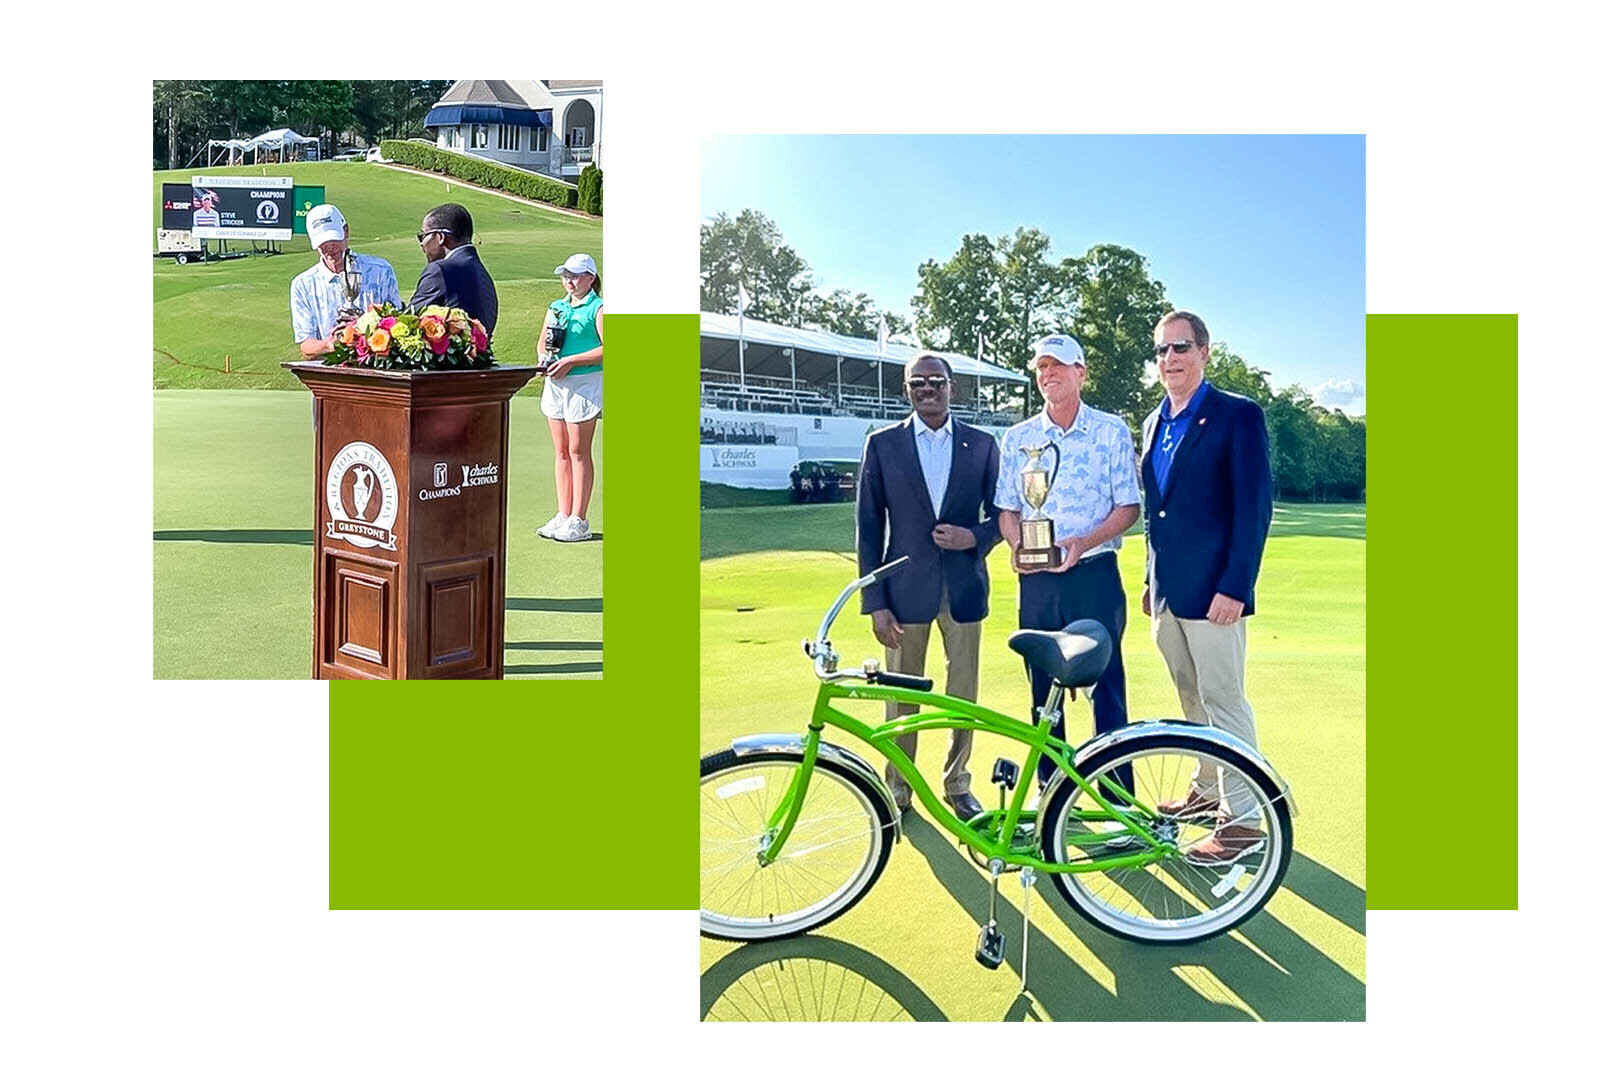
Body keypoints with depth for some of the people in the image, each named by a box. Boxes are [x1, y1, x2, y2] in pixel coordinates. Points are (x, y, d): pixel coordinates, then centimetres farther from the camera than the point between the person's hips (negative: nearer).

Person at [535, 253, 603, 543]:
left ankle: (579, 521, 0)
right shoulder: (555, 307, 16)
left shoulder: (598, 309, -5)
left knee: (578, 452, -4)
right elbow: (542, 342, 22)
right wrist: (544, 360, -1)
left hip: (585, 383, -7)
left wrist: (569, 361, -18)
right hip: (556, 383, 7)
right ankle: (562, 516, 14)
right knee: (561, 452, 9)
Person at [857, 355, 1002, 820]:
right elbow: (869, 527, 1)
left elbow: (999, 514, 10)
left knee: (964, 695, 8)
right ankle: (897, 793, 21)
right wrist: (875, 603, -5)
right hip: (906, 589, -1)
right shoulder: (883, 444, 1)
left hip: (963, 588, 1)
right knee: (902, 698, 6)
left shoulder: (981, 445, 5)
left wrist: (974, 537, -13)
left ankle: (958, 786, 25)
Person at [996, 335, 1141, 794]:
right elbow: (1006, 509, 12)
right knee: (1043, 688, 8)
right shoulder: (1017, 438, 9)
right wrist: (1016, 543, -10)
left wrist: (1084, 542, -19)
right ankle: (1049, 788, 20)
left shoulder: (1111, 430, 1)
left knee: (1106, 686, 0)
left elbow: (1128, 507, -2)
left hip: (1094, 573, -3)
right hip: (1035, 580, 3)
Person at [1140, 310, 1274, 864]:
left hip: (1211, 588, -7)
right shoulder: (1155, 422, 14)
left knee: (1222, 697, -4)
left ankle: (1244, 819, 4)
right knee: (1192, 696, 17)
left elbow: (1254, 507, -13)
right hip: (1167, 588, 7)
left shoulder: (1238, 415, -8)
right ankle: (1206, 790, 31)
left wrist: (1235, 587, -18)